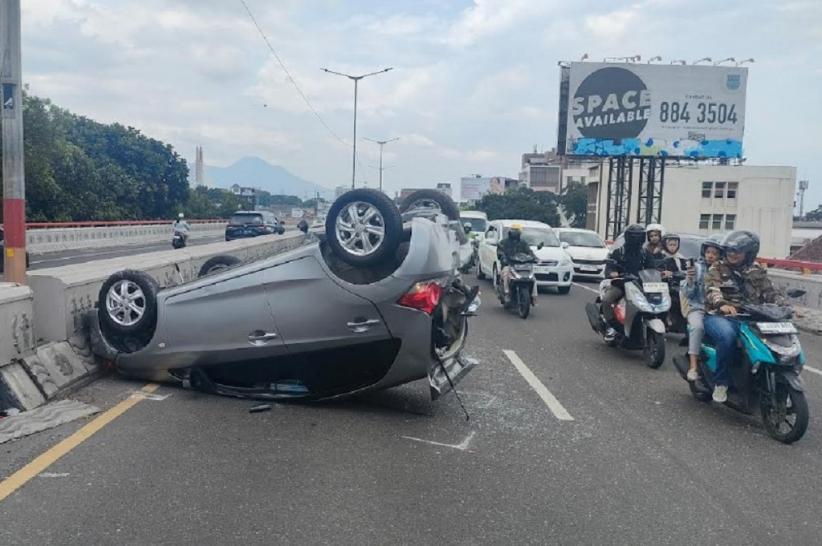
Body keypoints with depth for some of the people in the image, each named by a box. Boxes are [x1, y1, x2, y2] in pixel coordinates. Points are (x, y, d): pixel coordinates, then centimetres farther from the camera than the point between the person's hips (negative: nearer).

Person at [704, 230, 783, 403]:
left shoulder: (757, 271, 17)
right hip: (720, 316, -4)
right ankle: (720, 382, -19)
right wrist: (722, 304, -35)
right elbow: (711, 290, -13)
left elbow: (770, 292, 9)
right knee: (728, 336, -36)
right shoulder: (717, 269, 4)